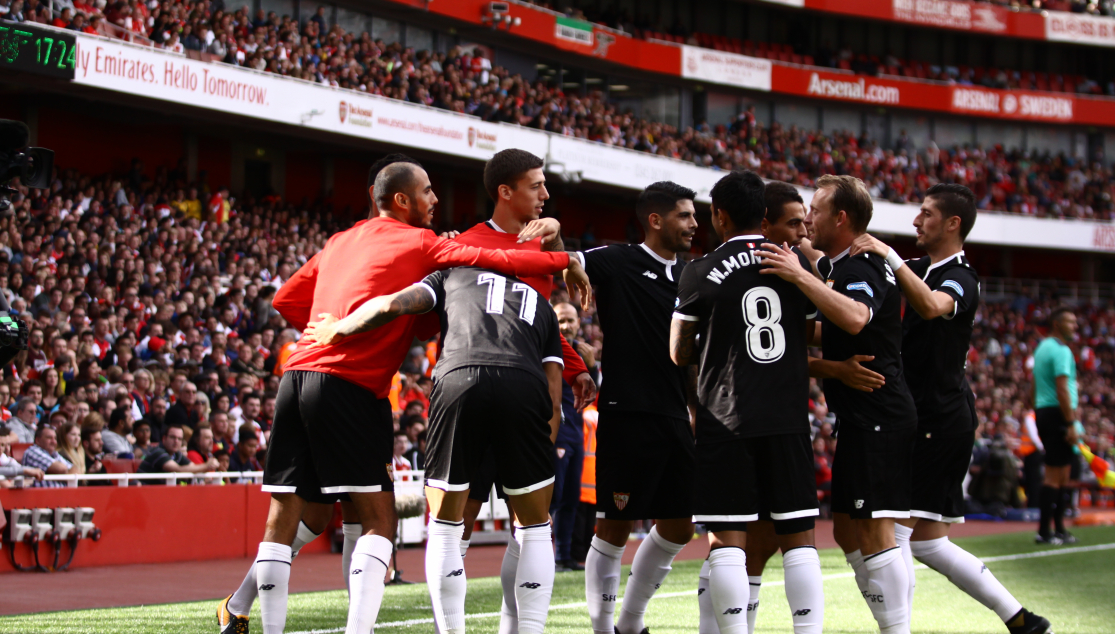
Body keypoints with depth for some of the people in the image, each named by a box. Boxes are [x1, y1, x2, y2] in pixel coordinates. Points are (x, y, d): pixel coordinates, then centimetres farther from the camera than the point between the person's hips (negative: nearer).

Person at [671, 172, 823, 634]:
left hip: (726, 420, -3)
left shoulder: (701, 273, -3)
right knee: (798, 538, 6)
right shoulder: (799, 264, 6)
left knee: (726, 539, -1)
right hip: (788, 418, 3)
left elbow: (679, 354, 5)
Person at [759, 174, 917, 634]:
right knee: (847, 532, 11)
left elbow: (855, 318, -35)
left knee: (874, 533, -12)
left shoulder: (867, 265, -13)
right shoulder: (833, 268, 18)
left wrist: (800, 275, -31)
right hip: (858, 418, 11)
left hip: (880, 417, -11)